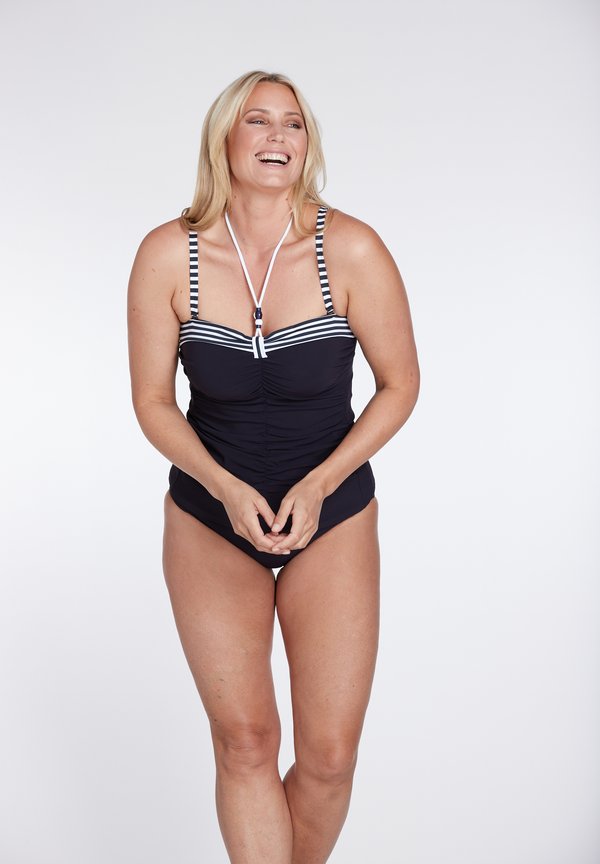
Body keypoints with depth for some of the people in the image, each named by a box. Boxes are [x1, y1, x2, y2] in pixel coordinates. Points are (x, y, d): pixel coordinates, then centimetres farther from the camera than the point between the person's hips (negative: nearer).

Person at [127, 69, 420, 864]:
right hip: (209, 516, 1)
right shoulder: (168, 255, -11)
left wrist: (318, 485, -14)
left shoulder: (351, 249, -14)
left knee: (330, 754, 0)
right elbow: (152, 402, -2)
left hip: (332, 517, 0)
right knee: (244, 737, -9)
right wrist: (228, 490, -16)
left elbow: (401, 384, -4)